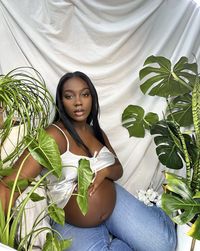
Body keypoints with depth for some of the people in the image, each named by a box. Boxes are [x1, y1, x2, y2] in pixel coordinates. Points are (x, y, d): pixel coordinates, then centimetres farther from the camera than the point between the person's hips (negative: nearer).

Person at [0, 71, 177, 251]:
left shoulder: (97, 132, 2)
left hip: (114, 201, 4)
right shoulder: (55, 135, -21)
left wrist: (105, 171, -15)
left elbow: (118, 169, 9)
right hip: (74, 225, -4)